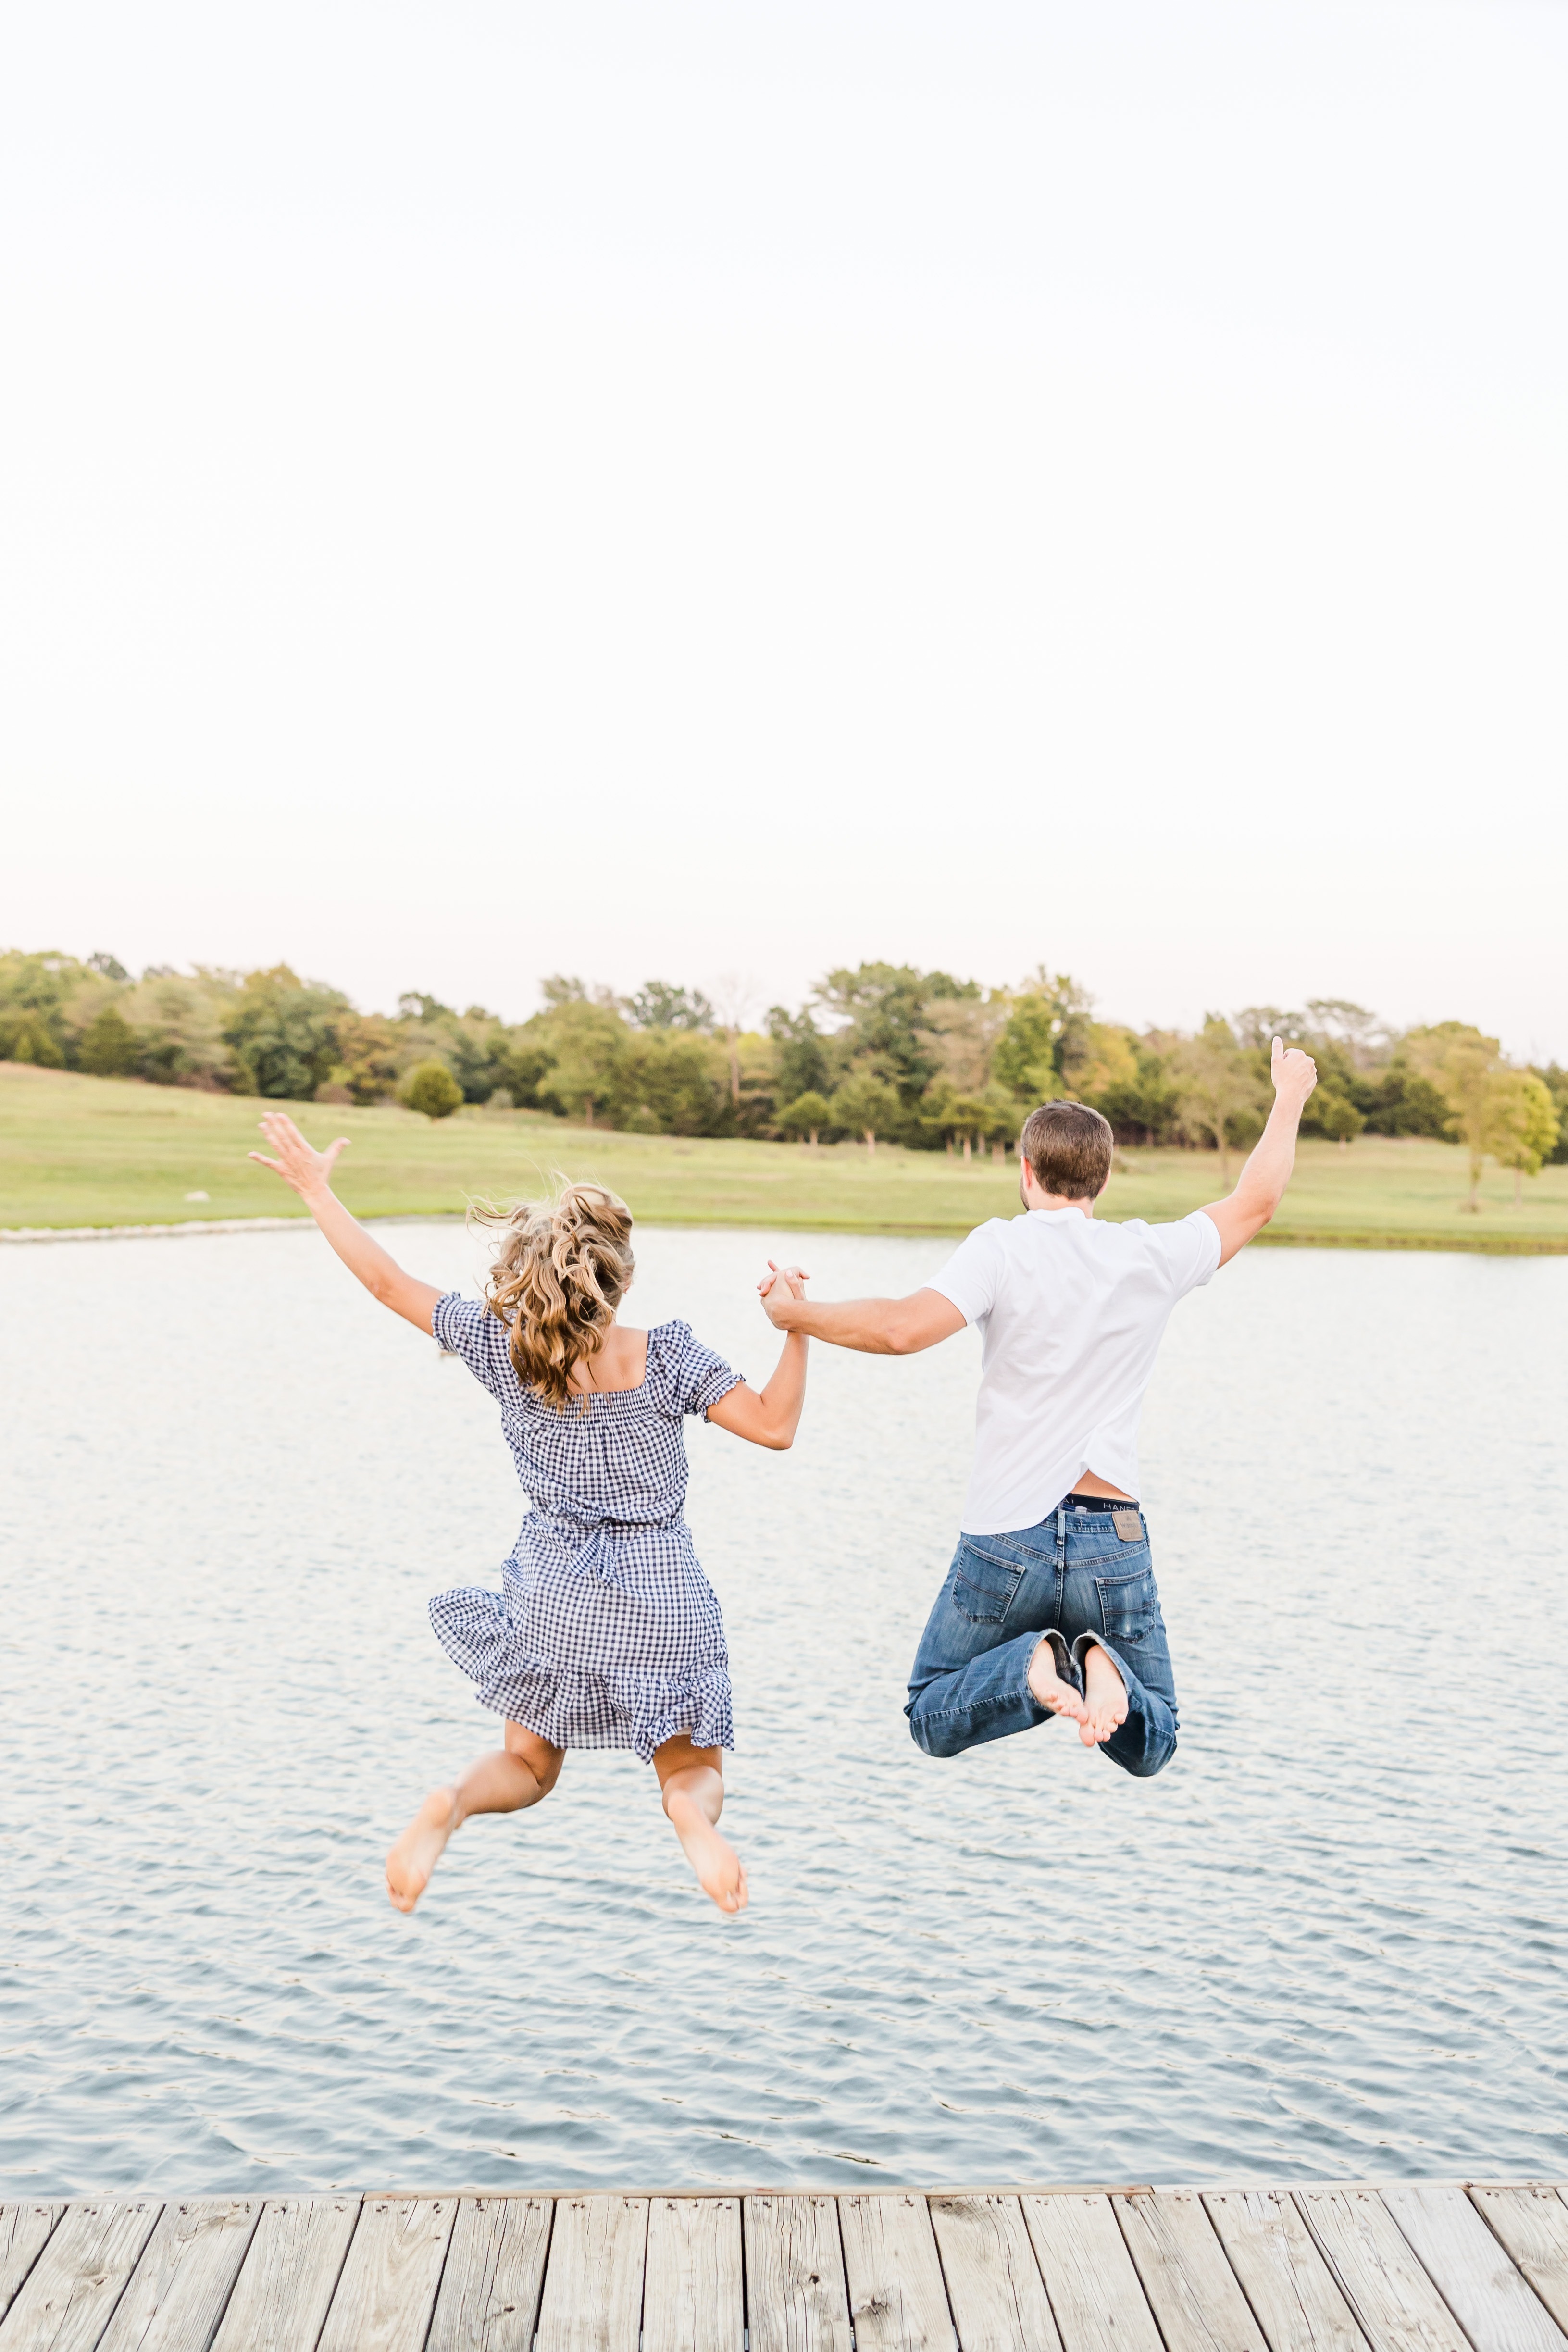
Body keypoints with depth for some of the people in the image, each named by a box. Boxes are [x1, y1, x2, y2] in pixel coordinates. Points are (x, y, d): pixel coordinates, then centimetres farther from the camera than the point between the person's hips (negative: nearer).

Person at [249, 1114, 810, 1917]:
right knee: (692, 1764, 15)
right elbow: (776, 1427, -18)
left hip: (552, 1593, 2)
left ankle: (451, 1804, -13)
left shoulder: (501, 1344, -10)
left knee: (529, 1763, 21)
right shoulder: (667, 1356, -16)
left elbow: (390, 1285, -4)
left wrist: (316, 1191, 4)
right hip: (660, 1594, -2)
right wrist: (796, 1326, -8)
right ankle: (691, 1809, -23)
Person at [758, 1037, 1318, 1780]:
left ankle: (1033, 1669, -15)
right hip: (1114, 1544, 2)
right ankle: (1105, 1667, -16)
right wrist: (1289, 1097, 32)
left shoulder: (1003, 1248, -8)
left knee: (934, 1722, 17)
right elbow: (1256, 1201, 17)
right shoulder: (1154, 1257, 2)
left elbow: (903, 1329, -23)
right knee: (1148, 1745, 19)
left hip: (1006, 1542, -2)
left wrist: (797, 1314, -8)